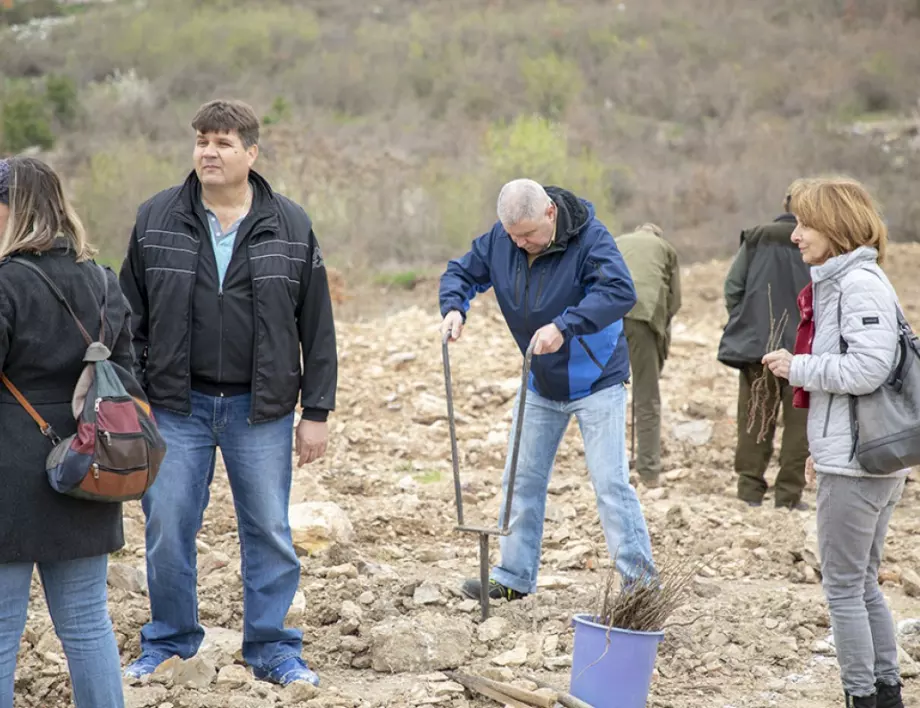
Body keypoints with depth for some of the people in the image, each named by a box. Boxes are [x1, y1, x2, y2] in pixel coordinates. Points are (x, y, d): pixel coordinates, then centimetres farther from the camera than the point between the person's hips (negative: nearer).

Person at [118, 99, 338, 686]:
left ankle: (271, 647, 19)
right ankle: (169, 639, 25)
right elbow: (131, 319, 6)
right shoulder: (155, 220, 2)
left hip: (261, 409, 0)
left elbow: (318, 328, 2)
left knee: (269, 532, 5)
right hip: (176, 406, 1)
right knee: (167, 530, 5)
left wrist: (317, 412, 0)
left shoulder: (291, 226, 0)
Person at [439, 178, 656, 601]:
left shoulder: (589, 237, -24)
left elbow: (620, 292, -36)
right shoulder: (500, 239, -8)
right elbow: (462, 272, 5)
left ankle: (640, 580, -1)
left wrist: (565, 326, -45)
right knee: (523, 480, 10)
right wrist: (454, 307, -17)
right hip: (539, 384, 6)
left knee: (610, 482, -8)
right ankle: (514, 577, 21)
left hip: (595, 381, -6)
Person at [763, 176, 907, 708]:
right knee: (863, 584, 17)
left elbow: (868, 367, -24)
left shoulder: (860, 283, -16)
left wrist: (798, 368, -13)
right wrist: (824, 447, 20)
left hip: (856, 465, -10)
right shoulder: (838, 281, 15)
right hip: (869, 460, 10)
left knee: (844, 586, -1)